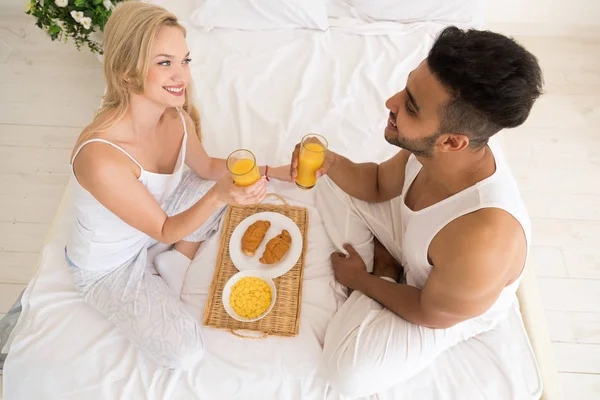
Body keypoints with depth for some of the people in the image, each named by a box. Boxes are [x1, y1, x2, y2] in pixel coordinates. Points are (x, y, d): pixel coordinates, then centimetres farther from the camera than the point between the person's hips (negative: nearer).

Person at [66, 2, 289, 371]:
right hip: (108, 266, -6)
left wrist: (271, 172, -8)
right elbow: (165, 231, -26)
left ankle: (175, 260, 5)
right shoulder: (101, 157, -39)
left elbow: (207, 167, 1)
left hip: (156, 214, 7)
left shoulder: (177, 117, -18)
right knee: (184, 354, -11)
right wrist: (218, 196, -43)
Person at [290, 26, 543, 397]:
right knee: (332, 182, 0)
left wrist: (363, 282, -10)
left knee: (348, 370, -23)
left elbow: (431, 315, -25)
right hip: (411, 238, 5)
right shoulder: (436, 149, -27)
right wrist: (331, 162, -26)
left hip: (450, 303, -4)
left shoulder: (478, 244, -47)